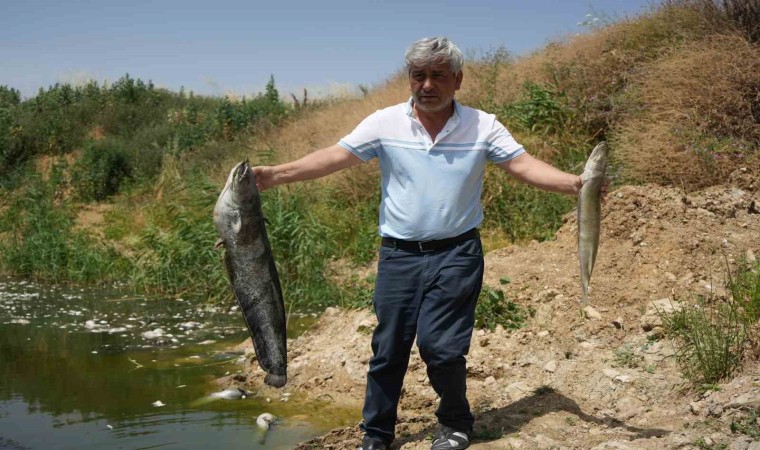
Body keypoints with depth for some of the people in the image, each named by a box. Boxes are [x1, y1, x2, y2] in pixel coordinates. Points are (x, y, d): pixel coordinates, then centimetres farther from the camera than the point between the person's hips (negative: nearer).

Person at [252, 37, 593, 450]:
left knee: (441, 345, -6)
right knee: (388, 349, 8)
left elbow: (524, 166, -8)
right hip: (398, 256, 2)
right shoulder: (385, 123, -2)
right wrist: (274, 175, -21)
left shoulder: (483, 126, -2)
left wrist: (576, 184, -25)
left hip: (456, 255, -1)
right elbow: (335, 157, -9)